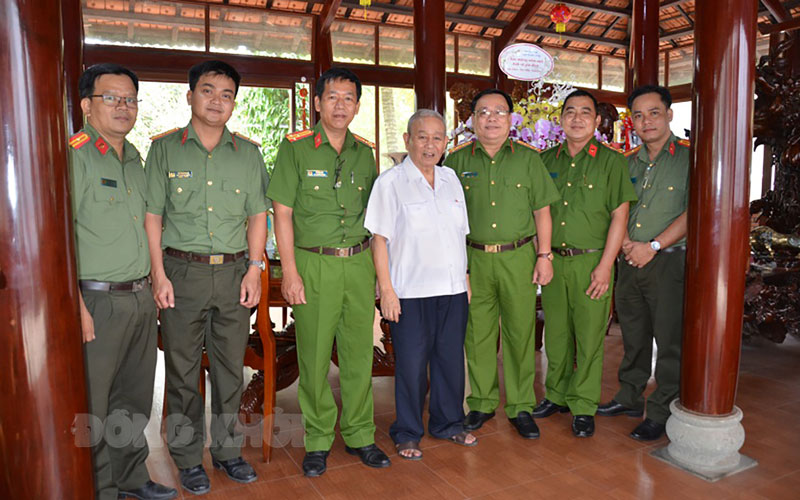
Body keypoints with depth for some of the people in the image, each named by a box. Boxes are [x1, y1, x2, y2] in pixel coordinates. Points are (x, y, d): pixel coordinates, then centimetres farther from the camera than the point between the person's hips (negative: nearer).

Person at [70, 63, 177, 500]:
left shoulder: (134, 158, 14)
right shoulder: (72, 156, -9)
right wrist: (76, 304, -20)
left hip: (140, 298, 7)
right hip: (97, 302, -7)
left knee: (134, 399, 17)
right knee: (92, 407, 4)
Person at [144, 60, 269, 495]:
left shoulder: (248, 153, 8)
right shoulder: (165, 149, 2)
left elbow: (258, 215, 9)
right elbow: (152, 215, 0)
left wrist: (254, 269, 0)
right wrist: (159, 275, -7)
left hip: (234, 272, 2)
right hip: (182, 271, -2)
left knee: (230, 367, 10)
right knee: (183, 369, 6)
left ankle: (227, 449, 27)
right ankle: (188, 458, 22)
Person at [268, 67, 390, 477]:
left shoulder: (365, 152, 10)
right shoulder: (296, 148, -2)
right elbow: (282, 213, -4)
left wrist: (376, 268, 11)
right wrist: (290, 272, -10)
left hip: (359, 263, 4)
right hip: (314, 263, -3)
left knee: (359, 352, 9)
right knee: (314, 355, 4)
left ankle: (359, 435, 25)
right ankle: (318, 441, 21)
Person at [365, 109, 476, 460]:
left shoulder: (451, 179, 12)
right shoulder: (390, 182, -5)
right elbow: (380, 238, -8)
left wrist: (465, 277, 13)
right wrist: (386, 288, -13)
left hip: (453, 288, 5)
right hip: (411, 291, -5)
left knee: (451, 358, 13)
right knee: (411, 363, 3)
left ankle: (448, 423, 32)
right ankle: (407, 434, 21)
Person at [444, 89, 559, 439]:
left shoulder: (528, 159, 6)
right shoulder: (458, 161, 7)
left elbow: (542, 212, 7)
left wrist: (544, 256, 0)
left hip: (519, 257, 0)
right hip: (474, 258, 1)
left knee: (520, 333, 5)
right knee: (477, 334, 7)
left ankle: (520, 407, 19)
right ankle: (482, 403, 23)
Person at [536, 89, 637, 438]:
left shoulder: (611, 162, -1)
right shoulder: (547, 160, 10)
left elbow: (619, 216, -5)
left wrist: (605, 265, -11)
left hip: (591, 262, -3)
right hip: (552, 261, 4)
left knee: (589, 337, 2)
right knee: (556, 334, 12)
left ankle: (583, 406, 16)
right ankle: (557, 395, 28)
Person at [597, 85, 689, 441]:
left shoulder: (688, 158, -4)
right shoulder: (628, 163, 13)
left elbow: (692, 212, -11)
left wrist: (652, 246, -16)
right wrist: (626, 242, -5)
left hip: (669, 262, -5)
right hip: (629, 262, 5)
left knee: (669, 341, 1)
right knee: (633, 336, 15)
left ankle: (661, 412, 13)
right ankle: (630, 398, 29)